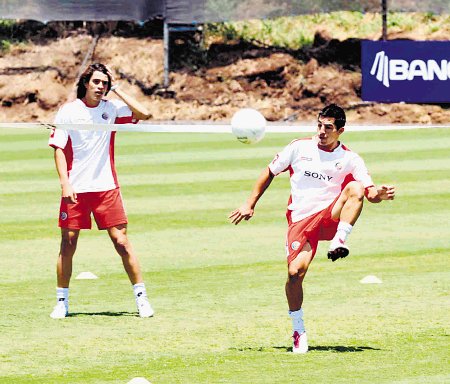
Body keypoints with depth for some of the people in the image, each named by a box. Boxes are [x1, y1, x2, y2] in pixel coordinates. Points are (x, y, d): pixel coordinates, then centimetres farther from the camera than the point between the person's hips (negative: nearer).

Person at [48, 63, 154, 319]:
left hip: (107, 188, 1)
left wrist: (116, 89, -5)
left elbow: (143, 113, -9)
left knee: (122, 241, -3)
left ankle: (141, 298, 3)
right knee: (68, 245, 1)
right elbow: (59, 149, 0)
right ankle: (62, 302, 12)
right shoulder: (68, 111, 0)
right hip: (75, 191, -1)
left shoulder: (111, 108, 4)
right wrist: (65, 183, -11)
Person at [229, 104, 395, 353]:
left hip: (331, 216, 0)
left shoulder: (350, 159, 2)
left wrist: (379, 194, -30)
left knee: (355, 189, -29)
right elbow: (270, 173, 13)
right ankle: (298, 331, 2)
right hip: (301, 220, 0)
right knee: (295, 272, -18)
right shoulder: (300, 147, 4)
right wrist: (250, 205, 10)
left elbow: (369, 192, -5)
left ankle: (339, 242, -35)